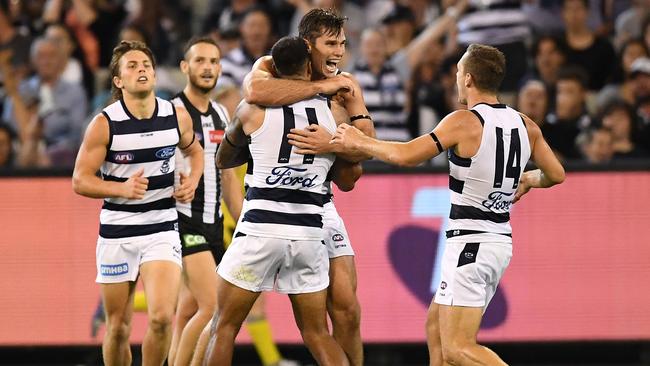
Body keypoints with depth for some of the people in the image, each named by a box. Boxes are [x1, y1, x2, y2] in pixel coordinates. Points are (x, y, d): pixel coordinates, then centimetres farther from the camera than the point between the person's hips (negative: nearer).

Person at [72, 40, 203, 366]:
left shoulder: (178, 117, -1)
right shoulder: (104, 124, -9)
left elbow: (194, 150, 21)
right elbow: (80, 180, -6)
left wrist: (192, 180, 1)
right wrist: (122, 188, -22)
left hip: (162, 231, 1)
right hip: (116, 233, -1)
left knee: (161, 317, -18)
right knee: (118, 328, 6)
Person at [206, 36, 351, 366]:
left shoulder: (254, 110, -1)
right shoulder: (335, 112, 4)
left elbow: (223, 160, 15)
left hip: (260, 230, -3)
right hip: (309, 236, 3)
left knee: (224, 326, 10)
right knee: (317, 335, 13)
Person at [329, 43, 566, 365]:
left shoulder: (464, 122, -16)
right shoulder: (524, 125, 4)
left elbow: (407, 156, -19)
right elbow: (556, 175, 12)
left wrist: (359, 142, -3)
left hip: (470, 244, -8)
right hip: (500, 240, 8)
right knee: (436, 325, 23)